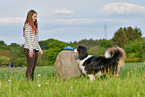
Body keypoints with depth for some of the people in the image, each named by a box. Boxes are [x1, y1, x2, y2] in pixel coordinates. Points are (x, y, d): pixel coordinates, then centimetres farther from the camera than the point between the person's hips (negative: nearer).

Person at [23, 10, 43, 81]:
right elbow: (28, 39, -15)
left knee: (33, 68, 7)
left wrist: (40, 49, 22)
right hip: (29, 49, -8)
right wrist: (31, 50, -20)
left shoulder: (33, 26, 19)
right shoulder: (27, 26, -8)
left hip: (35, 50, 8)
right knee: (30, 67, -9)